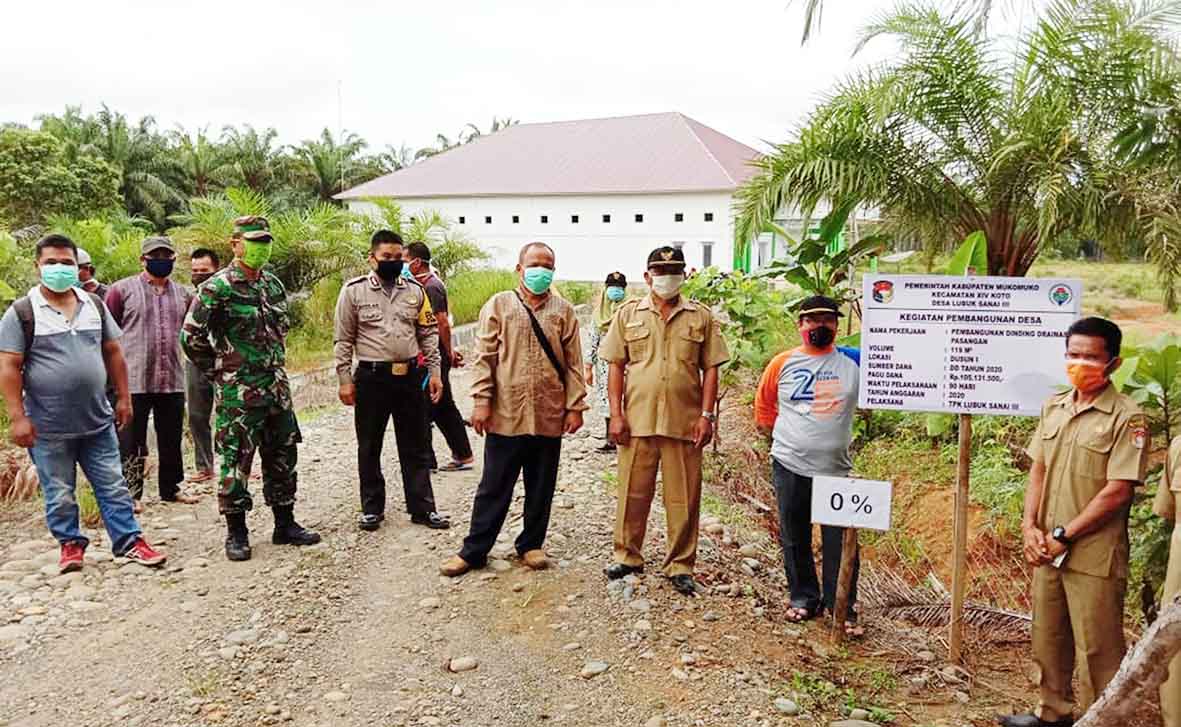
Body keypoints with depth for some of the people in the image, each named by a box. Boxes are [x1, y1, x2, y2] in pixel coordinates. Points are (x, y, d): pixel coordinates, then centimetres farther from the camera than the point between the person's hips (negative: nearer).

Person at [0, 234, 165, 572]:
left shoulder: (94, 305, 7)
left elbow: (113, 352, 12)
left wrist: (123, 398, 9)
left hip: (98, 420, 3)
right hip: (49, 428, -3)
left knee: (114, 487, 8)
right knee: (59, 495, 9)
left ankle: (129, 541, 16)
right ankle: (71, 544, 26)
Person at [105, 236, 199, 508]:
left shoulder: (182, 294, 11)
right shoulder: (122, 289, -2)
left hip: (173, 381, 4)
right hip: (133, 381, -4)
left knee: (172, 439, 13)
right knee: (131, 441, 4)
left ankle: (171, 488, 26)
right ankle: (130, 494, 14)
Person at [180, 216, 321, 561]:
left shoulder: (274, 284, 10)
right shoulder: (217, 288, -10)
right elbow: (191, 337, -11)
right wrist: (217, 372, -5)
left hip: (277, 387, 7)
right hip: (237, 393, -7)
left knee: (283, 457, 12)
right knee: (235, 461, 1)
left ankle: (285, 524, 23)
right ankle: (236, 533, 13)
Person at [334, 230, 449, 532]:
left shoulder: (415, 290, 7)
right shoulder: (354, 290, -2)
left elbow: (429, 334, 10)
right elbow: (343, 340, -1)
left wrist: (434, 372, 4)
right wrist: (345, 379, -5)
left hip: (410, 376, 2)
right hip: (372, 378, -2)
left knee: (416, 446, 8)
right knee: (369, 447, 8)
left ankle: (422, 507, 17)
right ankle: (372, 508, 22)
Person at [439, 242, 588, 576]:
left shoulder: (563, 310, 7)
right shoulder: (498, 305, 4)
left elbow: (573, 362, 6)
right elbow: (484, 357, 0)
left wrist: (575, 406, 0)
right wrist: (482, 400, -7)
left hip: (550, 415, 2)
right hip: (506, 413, -1)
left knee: (541, 486, 12)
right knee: (494, 486, 5)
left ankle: (531, 544, 27)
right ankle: (474, 549, 16)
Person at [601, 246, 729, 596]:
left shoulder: (701, 317, 6)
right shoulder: (628, 314, 6)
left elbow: (710, 369, 5)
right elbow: (616, 367, 5)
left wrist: (706, 415, -4)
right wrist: (616, 414, -3)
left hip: (685, 422, 0)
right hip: (637, 421, 0)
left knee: (684, 498, 6)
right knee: (633, 492, 9)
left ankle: (680, 565, 20)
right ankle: (627, 556, 26)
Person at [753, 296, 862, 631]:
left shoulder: (854, 361, 1)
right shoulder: (782, 363, 2)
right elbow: (764, 402, 13)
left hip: (837, 469, -1)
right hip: (790, 467, 1)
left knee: (840, 542, 1)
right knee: (795, 540, 12)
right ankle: (803, 598, 28)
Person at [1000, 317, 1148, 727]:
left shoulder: (1127, 417, -12)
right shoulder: (1053, 407, 7)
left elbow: (1117, 492, -16)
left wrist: (1062, 536, -14)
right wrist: (1030, 527, -2)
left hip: (1094, 555, -6)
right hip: (1047, 549, 6)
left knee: (1097, 648, 4)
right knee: (1048, 638, 18)